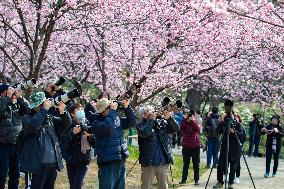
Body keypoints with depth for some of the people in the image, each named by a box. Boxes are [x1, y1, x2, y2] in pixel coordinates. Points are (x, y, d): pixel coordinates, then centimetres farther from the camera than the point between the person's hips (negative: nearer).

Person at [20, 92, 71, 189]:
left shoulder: (49, 117, 13)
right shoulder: (27, 118, -2)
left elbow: (67, 124, 12)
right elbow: (32, 125, -25)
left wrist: (62, 112, -7)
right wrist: (44, 110, -20)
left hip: (53, 162, 6)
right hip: (39, 163, -6)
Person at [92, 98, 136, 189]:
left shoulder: (117, 120, 12)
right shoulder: (96, 123, -9)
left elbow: (132, 122, 15)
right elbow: (106, 127, -29)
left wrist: (127, 108, 2)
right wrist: (113, 111, -19)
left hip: (121, 162, 7)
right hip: (107, 163, -7)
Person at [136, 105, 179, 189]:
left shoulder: (161, 122, 9)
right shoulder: (141, 125, -2)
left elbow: (176, 128, 3)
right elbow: (144, 134, -23)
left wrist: (169, 118, -12)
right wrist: (151, 120, -17)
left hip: (163, 161, 4)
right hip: (148, 162, -4)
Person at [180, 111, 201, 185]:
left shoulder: (196, 124, 5)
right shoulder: (185, 125, 4)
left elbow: (198, 128, -17)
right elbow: (181, 127, -17)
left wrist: (193, 121, -21)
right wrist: (185, 119, -22)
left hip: (195, 146, -1)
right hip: (186, 146, 1)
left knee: (196, 164, 4)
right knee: (185, 164, 8)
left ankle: (196, 180, 10)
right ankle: (184, 179, 15)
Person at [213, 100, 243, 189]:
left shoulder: (236, 123, 0)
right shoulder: (223, 122, 6)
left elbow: (241, 135, -8)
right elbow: (218, 131, -6)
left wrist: (234, 132, -26)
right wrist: (221, 123, -18)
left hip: (234, 148, -2)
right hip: (224, 146, 2)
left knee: (233, 167, 3)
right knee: (220, 165, -3)